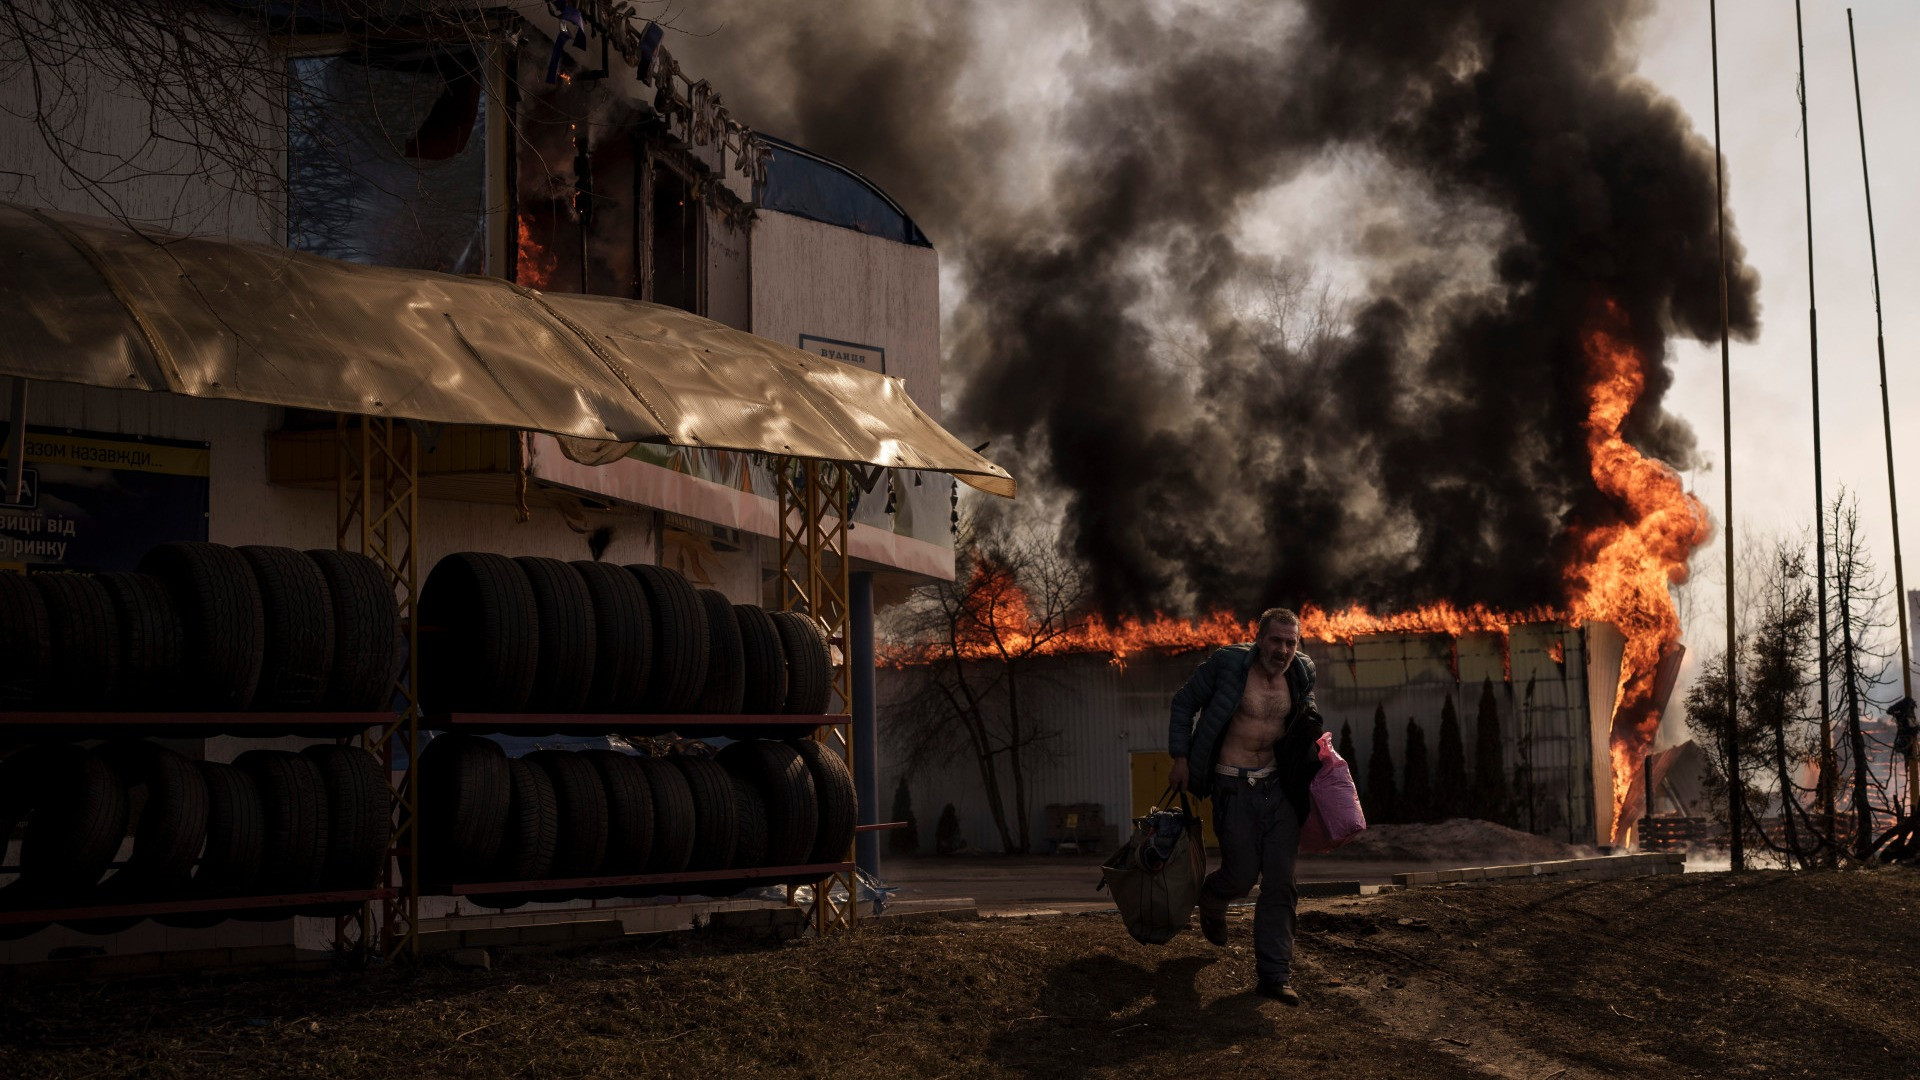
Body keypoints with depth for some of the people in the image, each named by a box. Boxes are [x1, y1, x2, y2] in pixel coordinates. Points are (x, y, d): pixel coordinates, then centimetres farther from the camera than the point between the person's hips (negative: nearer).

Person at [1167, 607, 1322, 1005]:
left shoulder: (1302, 673, 2)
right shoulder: (1229, 663, -13)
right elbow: (1185, 701, -2)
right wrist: (1180, 757, -6)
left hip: (1278, 786, 4)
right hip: (1234, 788, -4)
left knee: (1280, 883, 1)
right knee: (1242, 875, 1)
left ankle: (1275, 974, 8)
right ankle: (1211, 900, 39)